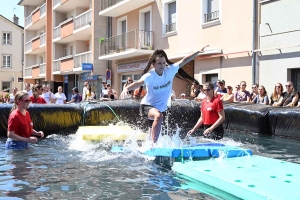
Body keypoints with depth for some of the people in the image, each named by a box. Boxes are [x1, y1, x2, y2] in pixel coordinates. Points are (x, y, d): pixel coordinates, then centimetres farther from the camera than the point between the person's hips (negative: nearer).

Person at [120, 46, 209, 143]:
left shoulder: (170, 70, -10)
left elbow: (184, 60, -4)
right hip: (147, 106, -6)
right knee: (159, 116, -38)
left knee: (156, 134, 19)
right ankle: (154, 144, -33)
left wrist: (198, 52, -6)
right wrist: (126, 89, -60)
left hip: (162, 108, 6)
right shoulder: (149, 76, -24)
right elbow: (138, 83, -41)